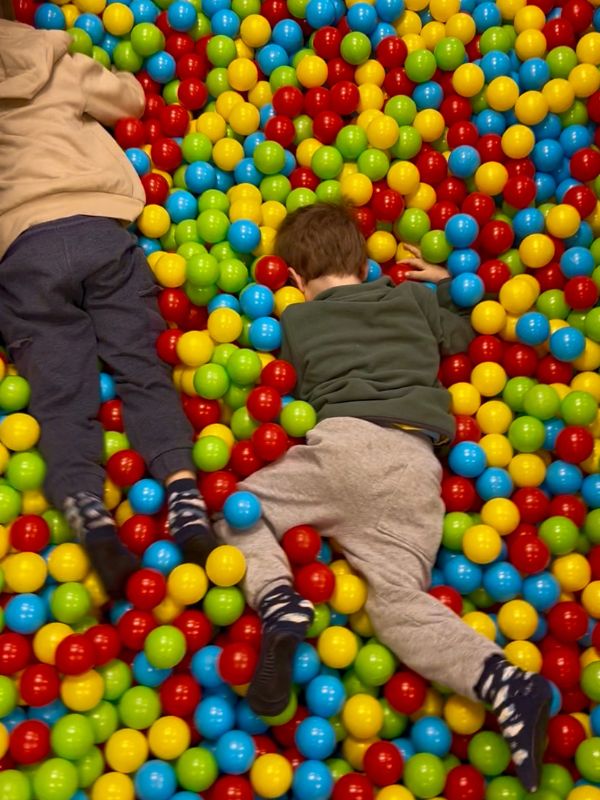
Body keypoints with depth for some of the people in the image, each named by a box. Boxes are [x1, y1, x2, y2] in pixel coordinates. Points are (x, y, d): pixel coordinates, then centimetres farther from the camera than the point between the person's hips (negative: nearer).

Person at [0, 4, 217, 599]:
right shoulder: (54, 60, 18)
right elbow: (130, 98, 28)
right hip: (98, 227, 1)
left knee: (60, 394, -7)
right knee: (143, 369, -2)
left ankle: (91, 518, -28)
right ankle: (184, 494, -21)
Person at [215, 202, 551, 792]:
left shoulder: (295, 319, 21)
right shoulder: (414, 299, 26)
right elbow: (463, 333, 39)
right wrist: (448, 282, 51)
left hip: (344, 440, -3)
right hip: (416, 462, 3)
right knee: (397, 600, 0)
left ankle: (277, 601, -14)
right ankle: (504, 683, -24)